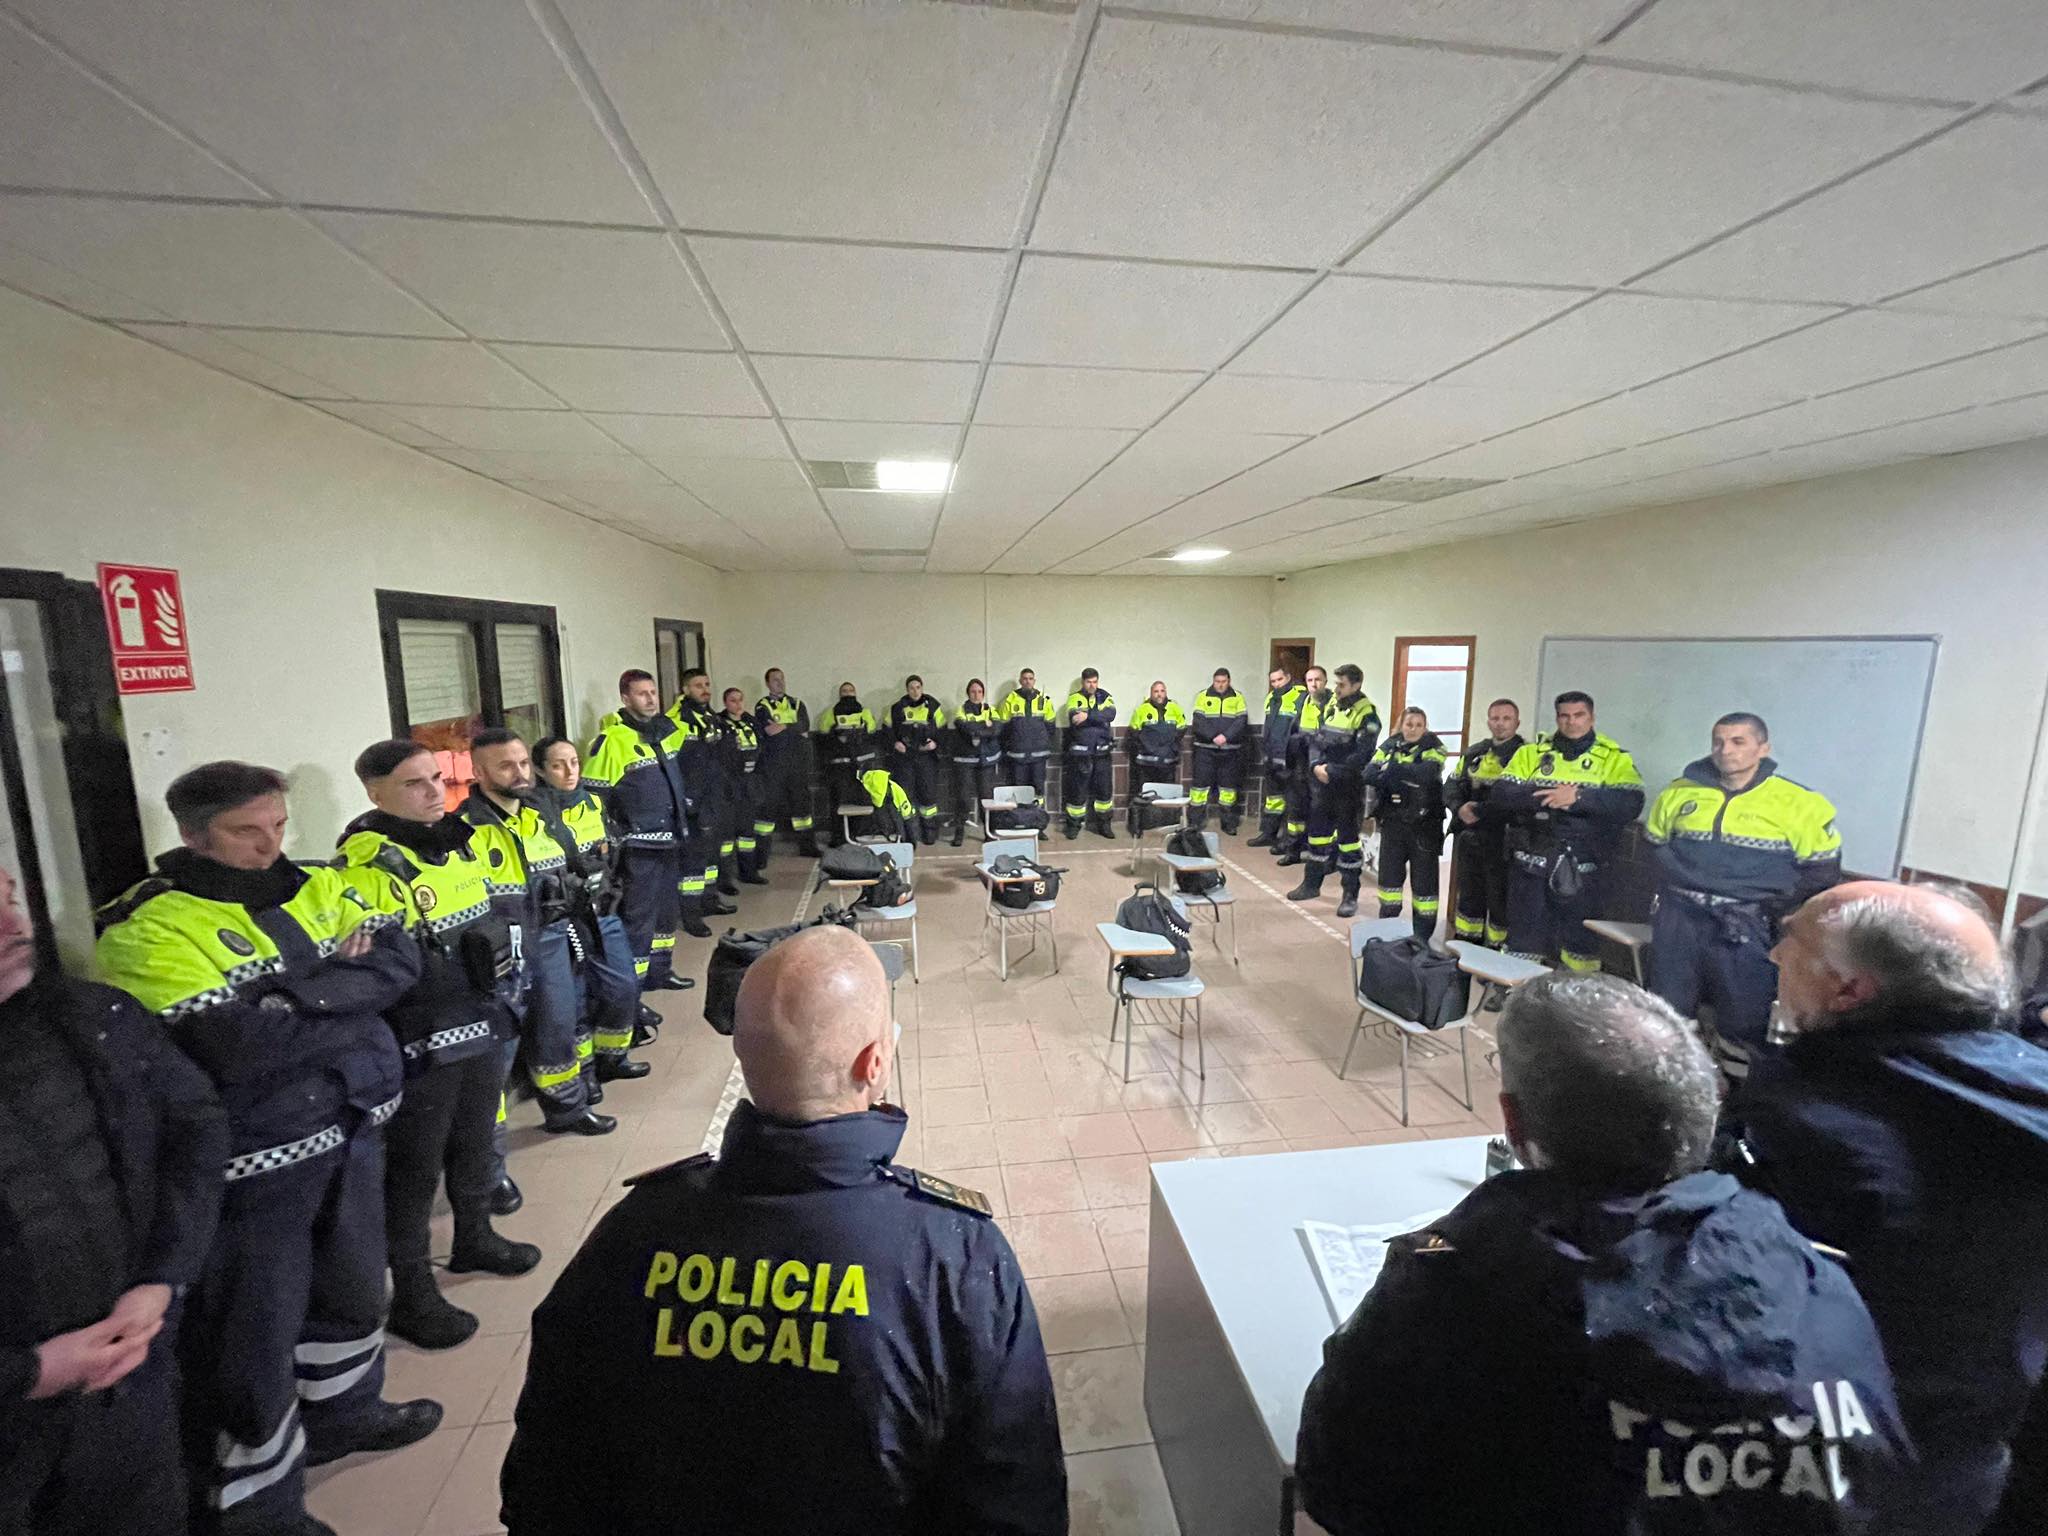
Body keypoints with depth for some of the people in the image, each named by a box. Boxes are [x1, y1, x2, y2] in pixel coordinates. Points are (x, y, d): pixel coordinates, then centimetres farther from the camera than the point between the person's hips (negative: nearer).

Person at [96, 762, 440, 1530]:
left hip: (352, 1130, 6)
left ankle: (344, 1410, 49)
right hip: (255, 1163, -6)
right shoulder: (149, 931, -18)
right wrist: (347, 986, -16)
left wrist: (299, 991, -21)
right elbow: (243, 1047, -28)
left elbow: (401, 958, -8)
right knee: (254, 1337, 11)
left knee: (353, 1287, 25)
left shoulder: (315, 886, 1)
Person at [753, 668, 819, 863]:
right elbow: (768, 730, -14)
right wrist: (796, 731, -12)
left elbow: (805, 725, -3)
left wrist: (784, 728, -16)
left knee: (802, 801, 9)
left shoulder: (797, 704, 16)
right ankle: (762, 851, 2)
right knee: (769, 803, -5)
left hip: (798, 761, 4)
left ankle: (807, 845, 20)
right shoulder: (763, 706, 3)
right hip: (773, 763, -4)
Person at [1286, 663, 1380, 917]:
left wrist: (1332, 771, -20)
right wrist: (1315, 765, -8)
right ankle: (1312, 884, 28)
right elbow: (1315, 738, 9)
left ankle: (1351, 895, 11)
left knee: (1348, 838, 1)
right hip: (1322, 783, 6)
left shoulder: (1367, 715, -12)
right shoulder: (1329, 706, 9)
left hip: (1348, 787, -6)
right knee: (1318, 832, 14)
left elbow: (1361, 756, -19)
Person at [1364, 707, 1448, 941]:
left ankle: (1423, 933, 17)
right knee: (1389, 875, 11)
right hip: (1392, 822, 3)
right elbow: (1370, 774, -9)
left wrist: (1393, 769, -28)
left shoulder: (1433, 746, -4)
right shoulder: (1390, 745, 6)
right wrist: (1409, 776, -24)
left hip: (1424, 825, -3)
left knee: (1423, 879, 4)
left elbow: (1428, 772, -24)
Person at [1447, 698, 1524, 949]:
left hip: (1503, 842, -5)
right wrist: (1459, 807, -11)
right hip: (1470, 839, 5)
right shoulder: (1473, 753, 13)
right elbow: (1452, 786, 9)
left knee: (1500, 900, 3)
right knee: (1469, 895, 15)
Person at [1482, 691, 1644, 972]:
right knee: (1523, 941, 9)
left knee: (1580, 940, 9)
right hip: (1530, 864, 1)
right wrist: (1549, 796, -19)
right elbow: (1501, 795, -6)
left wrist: (1578, 796, -23)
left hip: (1580, 870, -1)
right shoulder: (1531, 752, 7)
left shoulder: (1615, 758, 5)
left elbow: (1631, 803, -12)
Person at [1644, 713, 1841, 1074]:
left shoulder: (1799, 804, -3)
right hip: (1679, 919, 3)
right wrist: (1664, 893, 9)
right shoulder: (1679, 793, 6)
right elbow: (1653, 848, 18)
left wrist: (1772, 912, -6)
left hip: (1749, 927, -3)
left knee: (1745, 1020, 4)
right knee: (1667, 1011, 12)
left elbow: (1821, 873, 1)